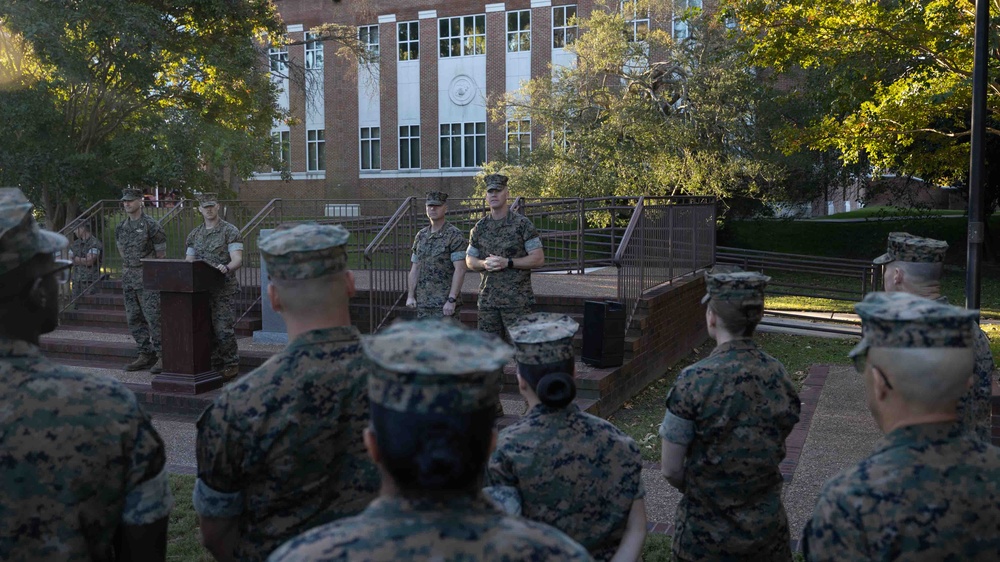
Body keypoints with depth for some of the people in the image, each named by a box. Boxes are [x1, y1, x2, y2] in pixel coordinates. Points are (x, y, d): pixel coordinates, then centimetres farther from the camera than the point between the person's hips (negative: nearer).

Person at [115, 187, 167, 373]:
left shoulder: (151, 225, -9)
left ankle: (162, 356, -3)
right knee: (134, 319, 9)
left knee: (153, 318, -8)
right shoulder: (121, 227, 11)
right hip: (128, 279, 7)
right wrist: (129, 267, 16)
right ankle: (145, 355, 18)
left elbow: (161, 253, -4)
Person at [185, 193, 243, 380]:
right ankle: (214, 365, 17)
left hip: (224, 289, -6)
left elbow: (237, 260, -12)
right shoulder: (194, 234, 15)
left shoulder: (230, 231, -3)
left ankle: (231, 365, 5)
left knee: (223, 329, -8)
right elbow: (189, 262, 18)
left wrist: (227, 268, -33)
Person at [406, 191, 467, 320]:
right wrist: (410, 295, 7)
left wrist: (452, 300, -19)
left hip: (445, 304, -6)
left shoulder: (454, 235, -8)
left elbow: (460, 269, -14)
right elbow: (414, 269, 15)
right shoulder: (421, 235, 12)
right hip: (423, 303, 6)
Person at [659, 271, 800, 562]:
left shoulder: (695, 381, -21)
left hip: (705, 532, -3)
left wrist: (700, 492, 4)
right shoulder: (780, 377, -8)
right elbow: (773, 453, 2)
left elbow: (671, 469, -14)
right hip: (768, 527, 4)